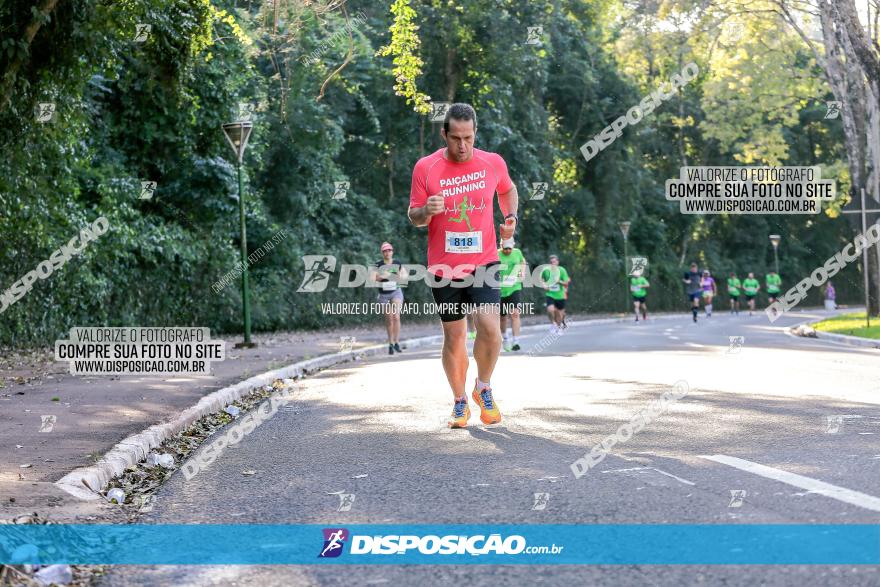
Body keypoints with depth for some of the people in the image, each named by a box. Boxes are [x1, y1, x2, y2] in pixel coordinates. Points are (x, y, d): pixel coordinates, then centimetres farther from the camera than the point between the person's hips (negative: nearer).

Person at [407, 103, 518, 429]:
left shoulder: (493, 163, -1)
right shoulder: (425, 167, -5)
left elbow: (507, 189, 22)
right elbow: (413, 217, 1)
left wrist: (511, 218, 6)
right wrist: (426, 211, -21)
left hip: (483, 263, 0)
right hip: (443, 267, 0)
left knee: (490, 326, -18)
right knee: (454, 337, 7)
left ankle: (483, 388, 9)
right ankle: (460, 402, 26)